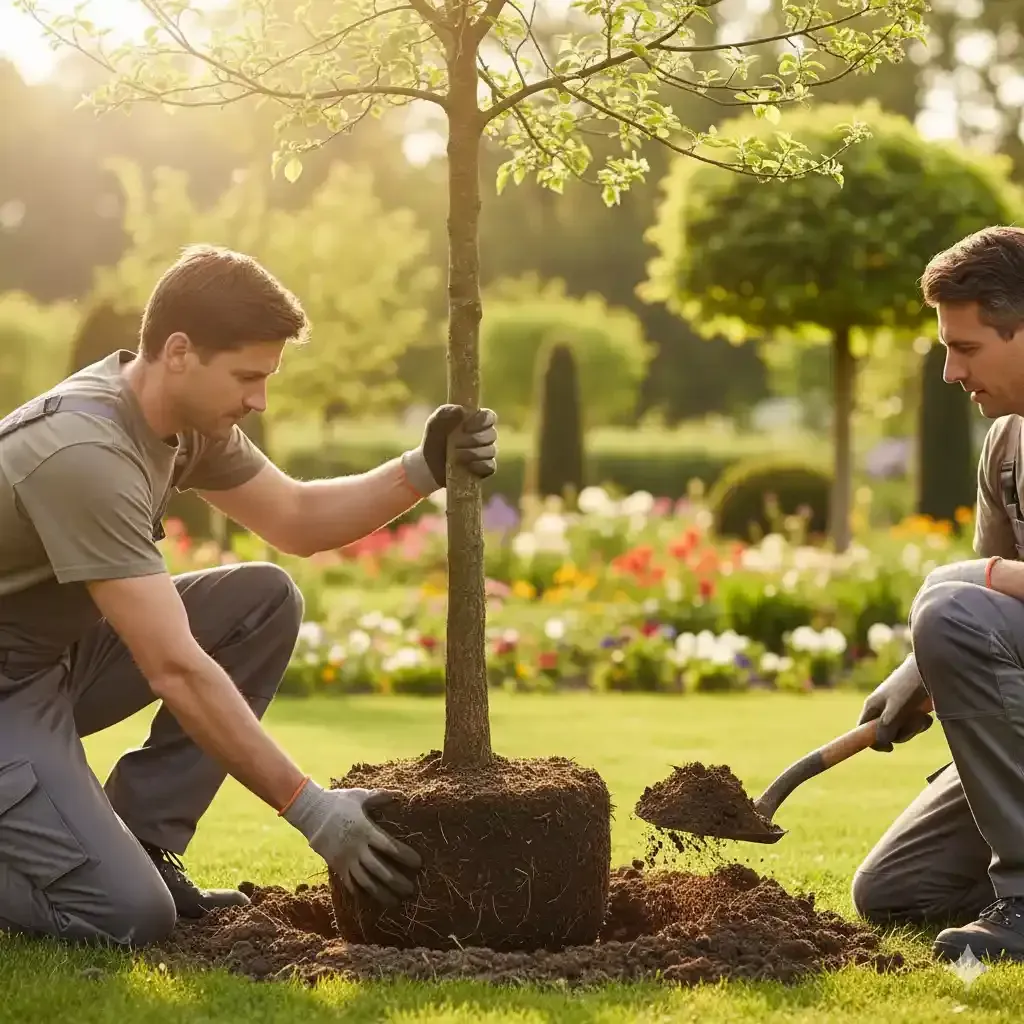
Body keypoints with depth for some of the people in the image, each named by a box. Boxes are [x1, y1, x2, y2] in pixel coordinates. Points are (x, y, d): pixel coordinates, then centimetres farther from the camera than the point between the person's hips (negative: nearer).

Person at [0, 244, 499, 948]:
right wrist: (313, 811, -30)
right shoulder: (86, 451, -29)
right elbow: (175, 669, -32)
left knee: (266, 601, -2)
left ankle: (137, 842, 2)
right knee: (131, 917, -24)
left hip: (57, 654, 10)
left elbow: (296, 520, 12)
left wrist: (424, 470, -6)